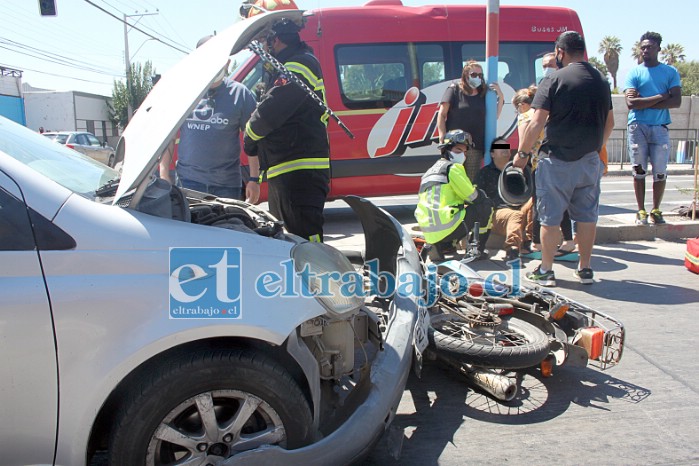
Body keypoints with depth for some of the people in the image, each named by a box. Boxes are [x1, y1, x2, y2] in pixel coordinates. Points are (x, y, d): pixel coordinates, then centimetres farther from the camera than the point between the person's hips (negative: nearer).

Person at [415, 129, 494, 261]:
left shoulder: (430, 171, 26)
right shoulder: (453, 167, -1)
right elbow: (473, 197, -1)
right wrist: (482, 196, 19)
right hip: (446, 229, -8)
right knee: (486, 205, 8)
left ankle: (440, 247, 14)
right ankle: (477, 249, 8)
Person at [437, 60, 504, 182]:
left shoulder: (484, 94, 14)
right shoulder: (455, 89, 5)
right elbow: (442, 114, 1)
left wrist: (500, 97, 0)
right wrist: (443, 137, -10)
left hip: (476, 145, 3)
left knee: (472, 181, 4)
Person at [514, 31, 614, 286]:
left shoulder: (554, 80, -10)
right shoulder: (601, 81, 9)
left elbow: (537, 123, -15)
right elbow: (609, 123, 17)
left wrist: (522, 153, -5)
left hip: (557, 160, -5)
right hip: (590, 161, 5)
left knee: (550, 217, 3)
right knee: (587, 215, 13)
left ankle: (546, 271, 11)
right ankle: (585, 269, 21)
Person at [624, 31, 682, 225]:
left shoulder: (670, 72, 9)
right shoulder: (634, 73, 5)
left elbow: (676, 101, -4)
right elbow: (631, 103, -8)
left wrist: (644, 103, -10)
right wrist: (660, 97, -8)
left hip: (660, 128, 1)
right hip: (638, 127, -1)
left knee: (660, 171, 1)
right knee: (639, 170, 2)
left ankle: (656, 210, 13)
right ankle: (641, 211, 11)